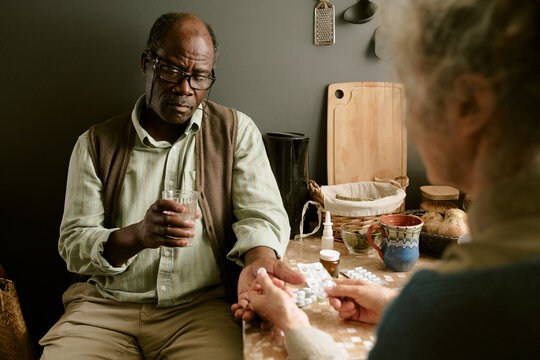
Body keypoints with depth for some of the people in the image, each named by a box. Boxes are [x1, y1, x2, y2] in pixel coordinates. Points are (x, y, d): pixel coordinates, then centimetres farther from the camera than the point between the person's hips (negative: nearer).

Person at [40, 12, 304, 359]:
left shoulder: (236, 130, 5)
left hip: (201, 306, -1)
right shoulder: (96, 143, 7)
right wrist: (139, 235, -19)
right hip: (106, 306, 1)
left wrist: (259, 260, -26)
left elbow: (262, 213, -2)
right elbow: (73, 244, 2)